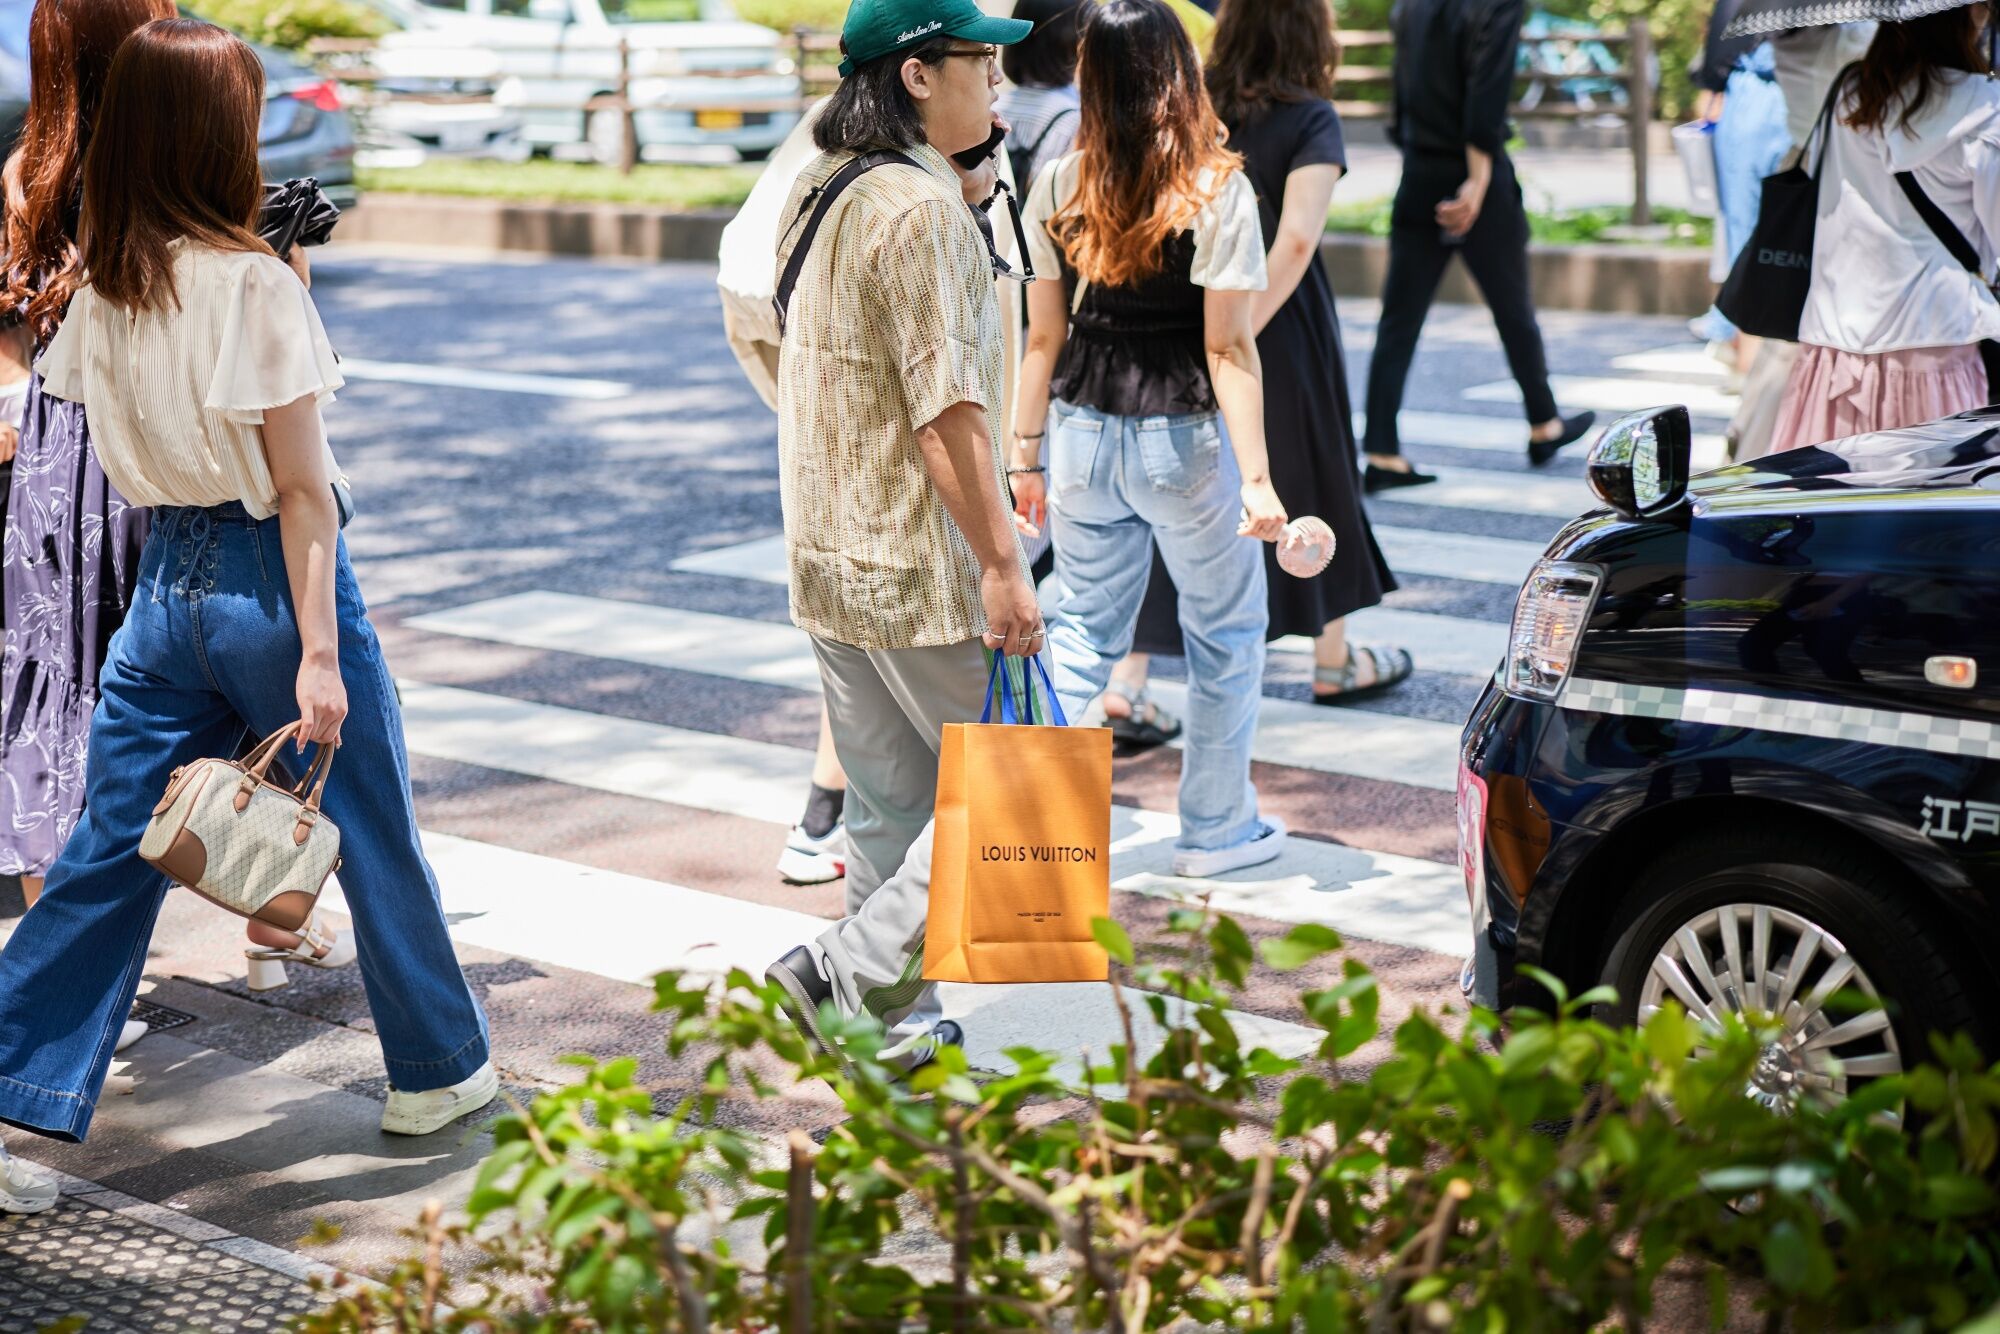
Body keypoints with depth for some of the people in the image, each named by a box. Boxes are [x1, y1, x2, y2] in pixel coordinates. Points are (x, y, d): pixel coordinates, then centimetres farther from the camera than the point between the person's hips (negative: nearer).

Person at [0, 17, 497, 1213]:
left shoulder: (102, 289, 3)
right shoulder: (255, 285, -17)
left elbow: (109, 442, 12)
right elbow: (302, 487, -17)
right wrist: (317, 652, -17)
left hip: (169, 575, 6)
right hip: (269, 573, -6)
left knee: (111, 845, 11)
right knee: (375, 834, 11)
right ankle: (438, 1070, 25)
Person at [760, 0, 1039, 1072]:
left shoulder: (819, 192, 12)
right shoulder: (921, 210, -17)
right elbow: (944, 408, -22)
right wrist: (1000, 562, -19)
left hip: (826, 559, 9)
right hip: (920, 570, -9)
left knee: (890, 804, 15)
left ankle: (892, 1019, 21)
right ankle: (851, 972, -2)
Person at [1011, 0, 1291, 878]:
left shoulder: (1058, 187, -1)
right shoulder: (1216, 191, -12)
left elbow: (1042, 337, 3)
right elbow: (1228, 349, -14)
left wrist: (1025, 454, 12)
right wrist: (1256, 477, -12)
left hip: (1083, 433, 4)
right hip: (1183, 437, -3)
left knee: (1080, 627, 14)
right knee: (1224, 632, 15)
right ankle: (1217, 829, 24)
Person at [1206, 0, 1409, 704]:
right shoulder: (1309, 118, -11)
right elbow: (1296, 237, -24)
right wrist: (1241, 333, -22)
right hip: (1281, 332, -3)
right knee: (1310, 486, 15)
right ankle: (1334, 663, 31)